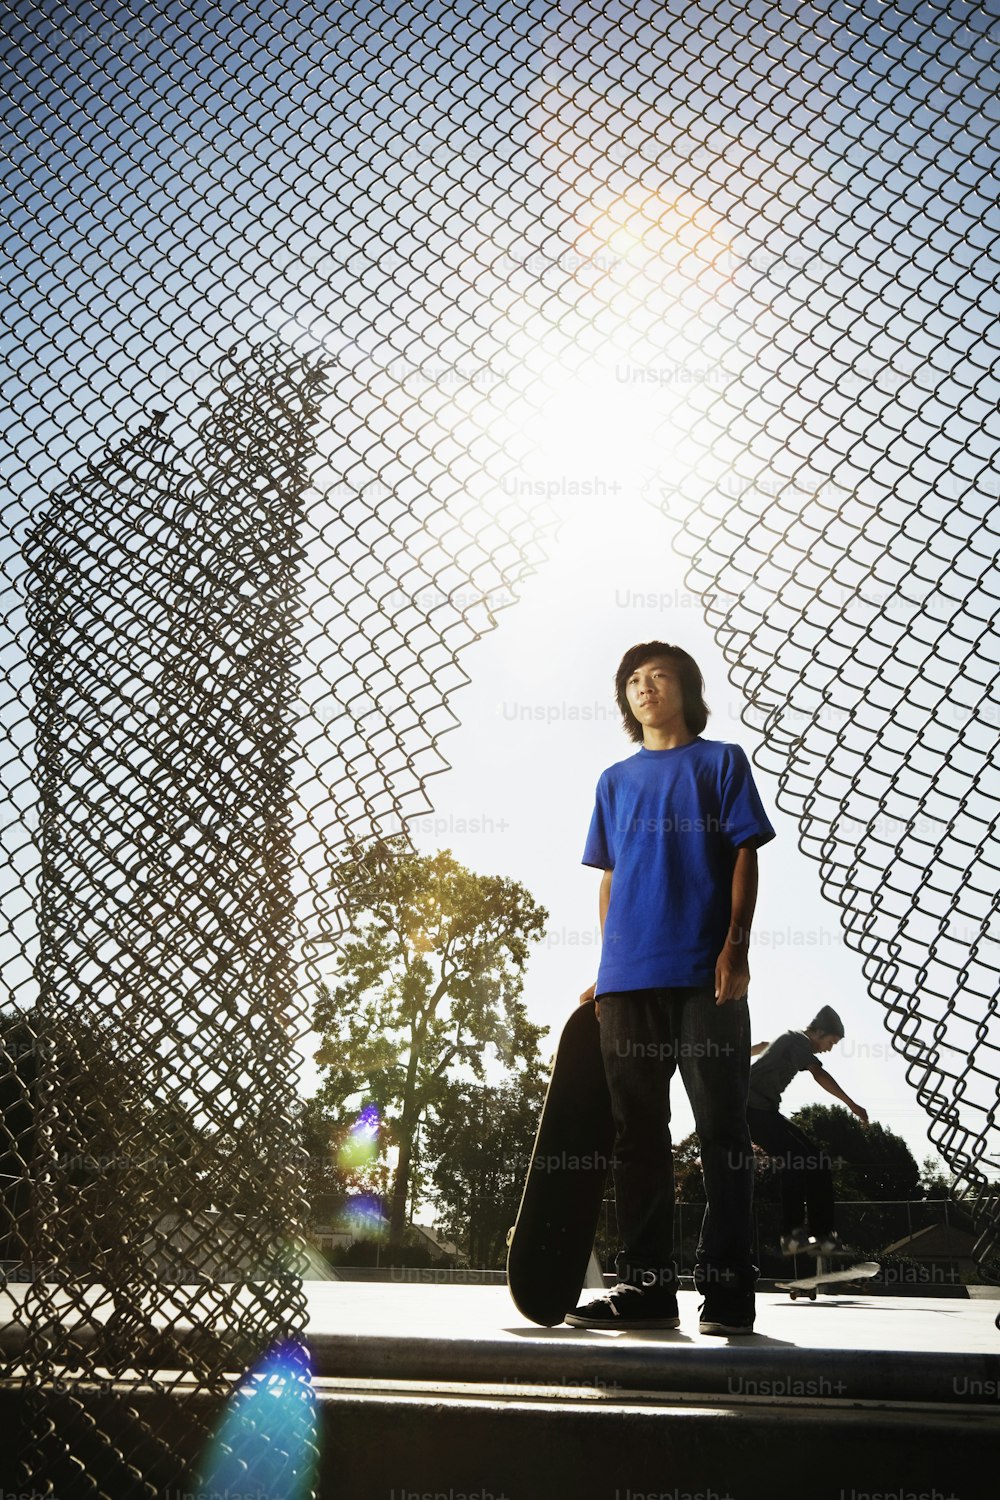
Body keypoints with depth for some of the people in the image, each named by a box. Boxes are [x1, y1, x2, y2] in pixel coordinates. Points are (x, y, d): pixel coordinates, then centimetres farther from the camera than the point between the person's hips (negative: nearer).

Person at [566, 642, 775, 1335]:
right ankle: (646, 1284, 13)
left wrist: (735, 946, -10)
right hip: (629, 978, 4)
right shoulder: (615, 780, 19)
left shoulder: (722, 761, 9)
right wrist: (606, 966, 12)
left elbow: (745, 857, 2)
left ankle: (728, 1286, 5)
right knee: (638, 1132, 6)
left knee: (723, 1128, -2)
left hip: (706, 973, -4)